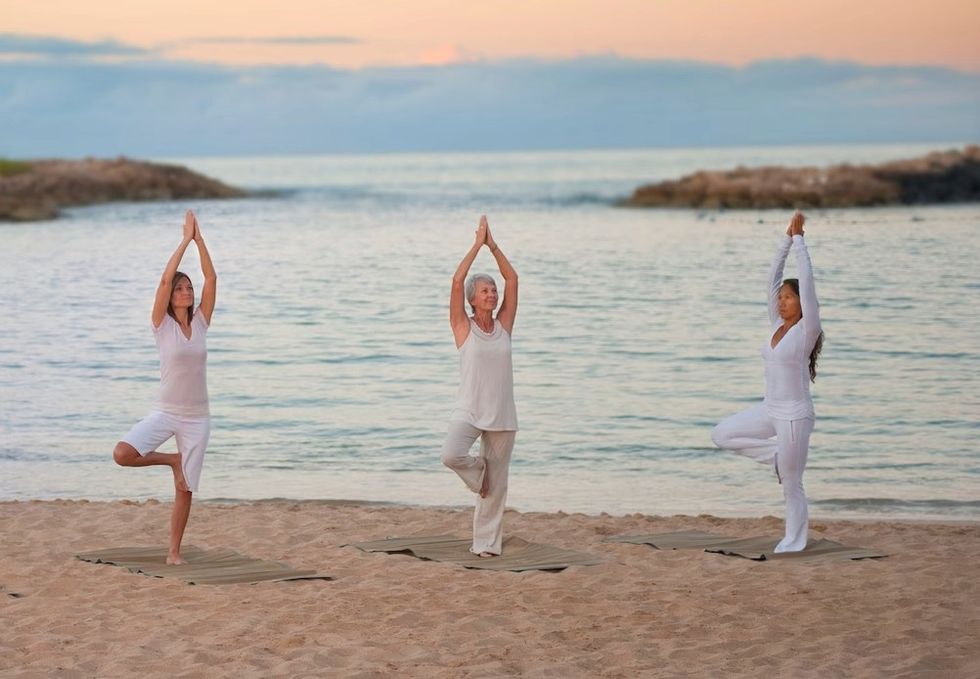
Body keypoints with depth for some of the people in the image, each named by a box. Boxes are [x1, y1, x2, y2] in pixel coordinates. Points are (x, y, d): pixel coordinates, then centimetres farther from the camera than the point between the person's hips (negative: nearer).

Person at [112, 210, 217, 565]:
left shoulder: (201, 322, 5)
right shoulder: (162, 324, -4)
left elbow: (211, 277, -3)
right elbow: (165, 278, -16)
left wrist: (200, 240, -8)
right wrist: (185, 239, -15)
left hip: (197, 417, 2)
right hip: (165, 412, -2)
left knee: (185, 488, 4)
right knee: (122, 453, -25)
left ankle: (174, 550, 16)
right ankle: (172, 459, 2)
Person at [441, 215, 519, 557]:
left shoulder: (504, 325, 7)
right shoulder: (463, 327, -1)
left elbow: (512, 279, 5)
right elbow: (457, 280, -10)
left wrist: (493, 245, 2)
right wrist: (477, 244, -6)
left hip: (501, 414, 3)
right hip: (468, 410, -3)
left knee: (497, 484, 4)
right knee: (451, 455, -29)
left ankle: (487, 542, 16)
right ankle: (478, 469, 5)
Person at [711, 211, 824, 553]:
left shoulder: (806, 330, -12)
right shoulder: (776, 325, 5)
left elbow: (806, 282, -18)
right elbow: (773, 277, 4)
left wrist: (799, 239, -12)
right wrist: (787, 239, 0)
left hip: (794, 415, -7)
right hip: (770, 410, 7)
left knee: (791, 484, 1)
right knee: (722, 434, 5)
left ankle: (794, 540, 16)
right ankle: (777, 455, 13)